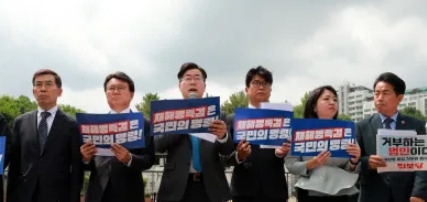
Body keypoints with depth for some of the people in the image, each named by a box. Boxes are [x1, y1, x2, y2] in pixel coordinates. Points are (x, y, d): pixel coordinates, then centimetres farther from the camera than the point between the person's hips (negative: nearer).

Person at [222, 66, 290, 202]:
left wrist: (280, 152, -16)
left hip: (274, 191, 1)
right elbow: (225, 158, 3)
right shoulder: (234, 119, 7)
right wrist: (238, 156, -18)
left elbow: (288, 149, 6)